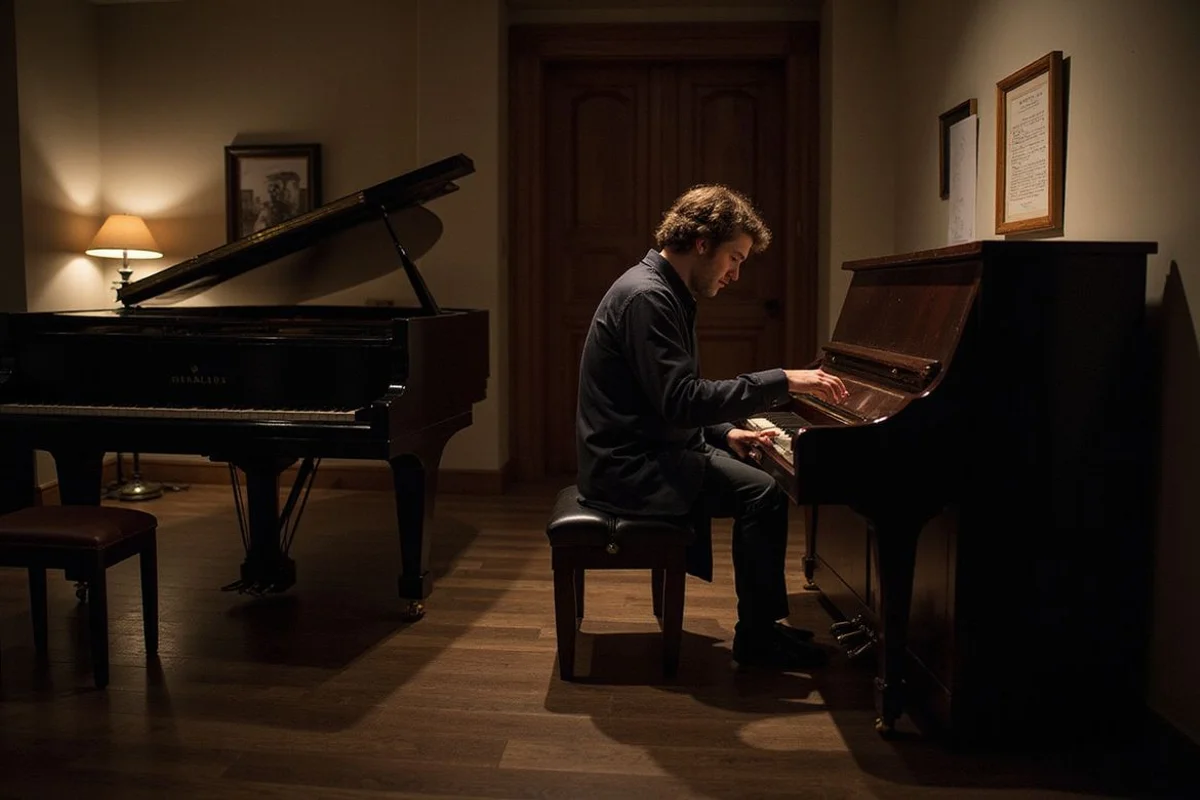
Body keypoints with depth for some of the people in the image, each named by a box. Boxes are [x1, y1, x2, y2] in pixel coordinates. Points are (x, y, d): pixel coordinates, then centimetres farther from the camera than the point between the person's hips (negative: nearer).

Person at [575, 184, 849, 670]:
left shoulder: (665, 292, 14)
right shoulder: (646, 296, -19)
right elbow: (682, 401, -28)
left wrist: (726, 434, 5)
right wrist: (783, 380, -25)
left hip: (643, 450, 11)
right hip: (629, 466, -11)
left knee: (763, 474, 13)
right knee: (762, 493, -17)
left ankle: (761, 624, 17)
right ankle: (757, 638, -2)